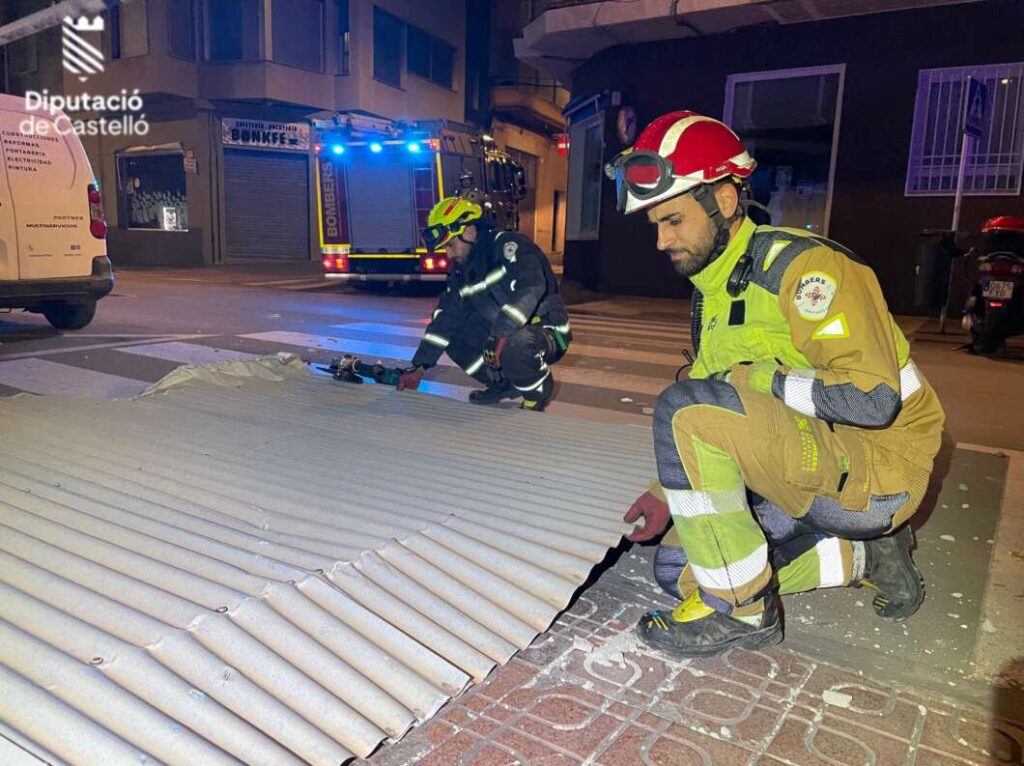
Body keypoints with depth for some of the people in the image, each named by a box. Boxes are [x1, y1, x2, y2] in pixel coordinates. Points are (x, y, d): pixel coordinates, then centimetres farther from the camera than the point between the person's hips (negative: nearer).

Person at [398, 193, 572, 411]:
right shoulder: (461, 272, 8)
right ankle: (504, 383, 11)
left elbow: (530, 286, -34)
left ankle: (538, 388, -7)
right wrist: (418, 366, 3)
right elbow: (446, 317, 8)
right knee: (453, 335, -1)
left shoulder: (507, 244, -16)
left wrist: (500, 335, -40)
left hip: (547, 332, -8)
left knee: (512, 345, -38)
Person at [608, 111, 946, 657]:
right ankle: (864, 556, 12)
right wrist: (670, 491, 3)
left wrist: (758, 375, -20)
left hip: (880, 471, -9)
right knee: (679, 568, 6)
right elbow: (716, 426, 15)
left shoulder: (803, 265, -18)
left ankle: (741, 611, -12)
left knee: (682, 408, -26)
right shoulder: (711, 293, 9)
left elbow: (871, 399, -29)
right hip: (815, 468, 9)